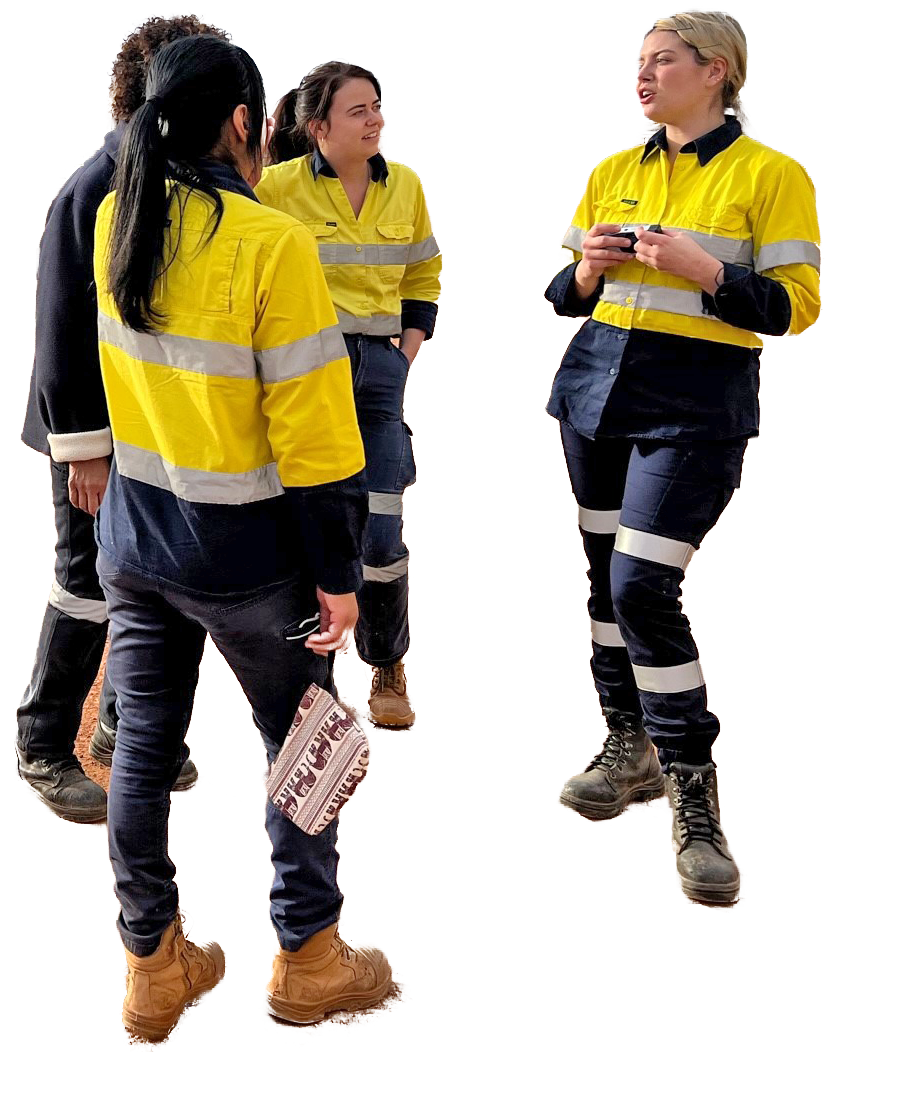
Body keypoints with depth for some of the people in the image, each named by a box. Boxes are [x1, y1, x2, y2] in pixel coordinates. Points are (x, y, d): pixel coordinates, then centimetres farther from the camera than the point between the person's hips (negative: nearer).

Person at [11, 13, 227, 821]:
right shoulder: (94, 193, -16)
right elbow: (64, 329, -18)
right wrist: (84, 449, -18)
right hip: (102, 432, -7)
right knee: (90, 585, 1)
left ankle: (126, 728, 31)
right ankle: (40, 749, 17)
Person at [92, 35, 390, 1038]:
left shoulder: (115, 222, -1)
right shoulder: (271, 246, -19)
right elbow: (311, 432, -19)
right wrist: (338, 574, -11)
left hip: (132, 537, 6)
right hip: (244, 555, -6)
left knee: (143, 746, 15)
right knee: (298, 747, 13)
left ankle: (154, 965, 30)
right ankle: (307, 960, 27)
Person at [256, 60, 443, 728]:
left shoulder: (405, 187, 7)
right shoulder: (279, 187, -6)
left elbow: (424, 274, 21)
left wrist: (410, 347, 9)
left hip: (377, 371, 3)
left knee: (380, 533, 1)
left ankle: (387, 668, 21)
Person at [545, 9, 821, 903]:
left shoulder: (768, 174, -4)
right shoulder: (615, 174, 12)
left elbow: (796, 305, -8)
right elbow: (564, 293, 16)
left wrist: (705, 270, -21)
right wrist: (586, 270, -6)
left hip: (694, 406, -6)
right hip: (597, 389, 6)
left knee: (643, 588, -14)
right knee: (606, 574, 10)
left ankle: (694, 802, -1)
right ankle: (629, 752, 28)